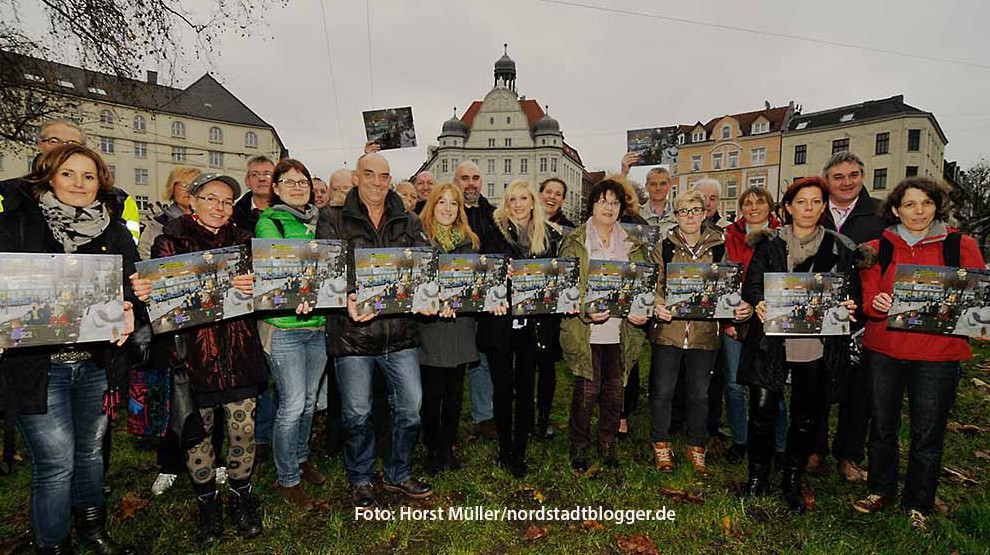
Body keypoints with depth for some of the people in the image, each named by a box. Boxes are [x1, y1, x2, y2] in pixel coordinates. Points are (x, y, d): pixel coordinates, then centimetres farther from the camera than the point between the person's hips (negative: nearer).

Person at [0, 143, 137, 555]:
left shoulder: (114, 231, 7)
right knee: (56, 464, 2)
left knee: (90, 451, 19)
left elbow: (133, 286, 8)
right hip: (38, 362, -3)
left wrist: (128, 312, -12)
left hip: (95, 362, 3)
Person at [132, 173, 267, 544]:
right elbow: (158, 291, -1)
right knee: (197, 431, 8)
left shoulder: (244, 242, 10)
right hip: (192, 350, -1)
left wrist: (253, 288, -20)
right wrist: (142, 292, -24)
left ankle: (241, 496, 27)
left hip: (239, 350, 2)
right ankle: (207, 503, 29)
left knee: (243, 428, 5)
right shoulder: (170, 241, 4)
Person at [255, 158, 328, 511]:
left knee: (309, 399, 17)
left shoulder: (318, 221, 14)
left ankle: (301, 457, 38)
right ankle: (287, 479, 17)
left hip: (319, 323, 6)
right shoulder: (269, 222, -3)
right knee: (292, 405, -1)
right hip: (283, 326, -6)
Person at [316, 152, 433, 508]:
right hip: (352, 332, -2)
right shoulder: (333, 220, 2)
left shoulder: (408, 223, 10)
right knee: (357, 412, 10)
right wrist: (346, 299, -27)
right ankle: (361, 481, 34)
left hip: (400, 331, 3)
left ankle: (398, 474, 34)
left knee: (410, 407, 10)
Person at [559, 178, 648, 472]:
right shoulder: (574, 242, -1)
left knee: (614, 391, 10)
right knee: (587, 390, 0)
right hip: (586, 331, -4)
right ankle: (579, 447, 20)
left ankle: (607, 445, 30)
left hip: (620, 330, 4)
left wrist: (642, 312, -6)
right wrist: (585, 312, -20)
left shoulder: (633, 245, 11)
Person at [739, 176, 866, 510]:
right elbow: (751, 284, -2)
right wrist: (759, 303, -23)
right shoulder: (768, 244, 3)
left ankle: (792, 481, 30)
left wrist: (850, 307, -13)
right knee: (762, 412, 1)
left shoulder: (840, 248, 7)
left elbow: (853, 291, 9)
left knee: (806, 417, 11)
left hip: (818, 345, 2)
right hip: (772, 341, -1)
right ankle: (758, 477, 21)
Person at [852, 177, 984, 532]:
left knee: (927, 434, 7)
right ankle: (880, 491, 31)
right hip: (883, 350, 1)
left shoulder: (961, 246, 5)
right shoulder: (878, 248, 5)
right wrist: (877, 303, -19)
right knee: (882, 426, 11)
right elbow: (866, 297, 3)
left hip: (938, 355, 0)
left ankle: (917, 505, 26)